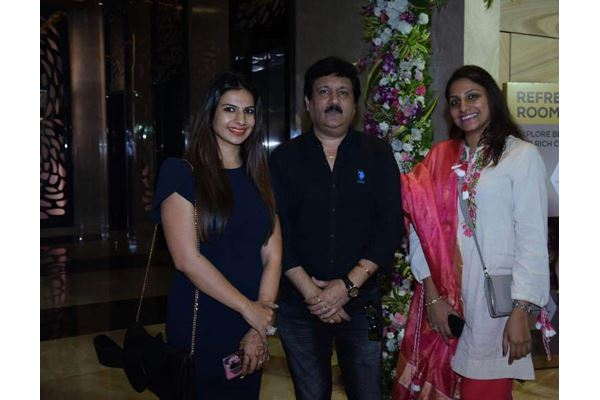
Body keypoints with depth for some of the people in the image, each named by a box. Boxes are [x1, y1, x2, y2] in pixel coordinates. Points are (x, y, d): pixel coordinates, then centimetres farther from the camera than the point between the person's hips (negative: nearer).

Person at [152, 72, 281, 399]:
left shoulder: (258, 177, 7)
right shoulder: (182, 172, -9)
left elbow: (272, 256, 1)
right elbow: (187, 259, -16)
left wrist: (259, 330, -9)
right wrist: (249, 309, -14)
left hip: (251, 330, 5)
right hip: (199, 326, -4)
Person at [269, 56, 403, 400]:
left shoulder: (378, 156, 2)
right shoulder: (284, 159, 2)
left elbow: (390, 226, -5)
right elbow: (276, 231, -4)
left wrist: (348, 285, -14)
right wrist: (310, 291, -13)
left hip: (361, 301, 0)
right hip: (299, 304, 1)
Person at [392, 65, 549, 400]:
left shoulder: (522, 155, -3)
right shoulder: (441, 157, 8)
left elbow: (533, 238, -7)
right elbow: (423, 227, 3)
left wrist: (520, 311, -11)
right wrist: (432, 295, -5)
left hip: (493, 298, -3)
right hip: (442, 295, 4)